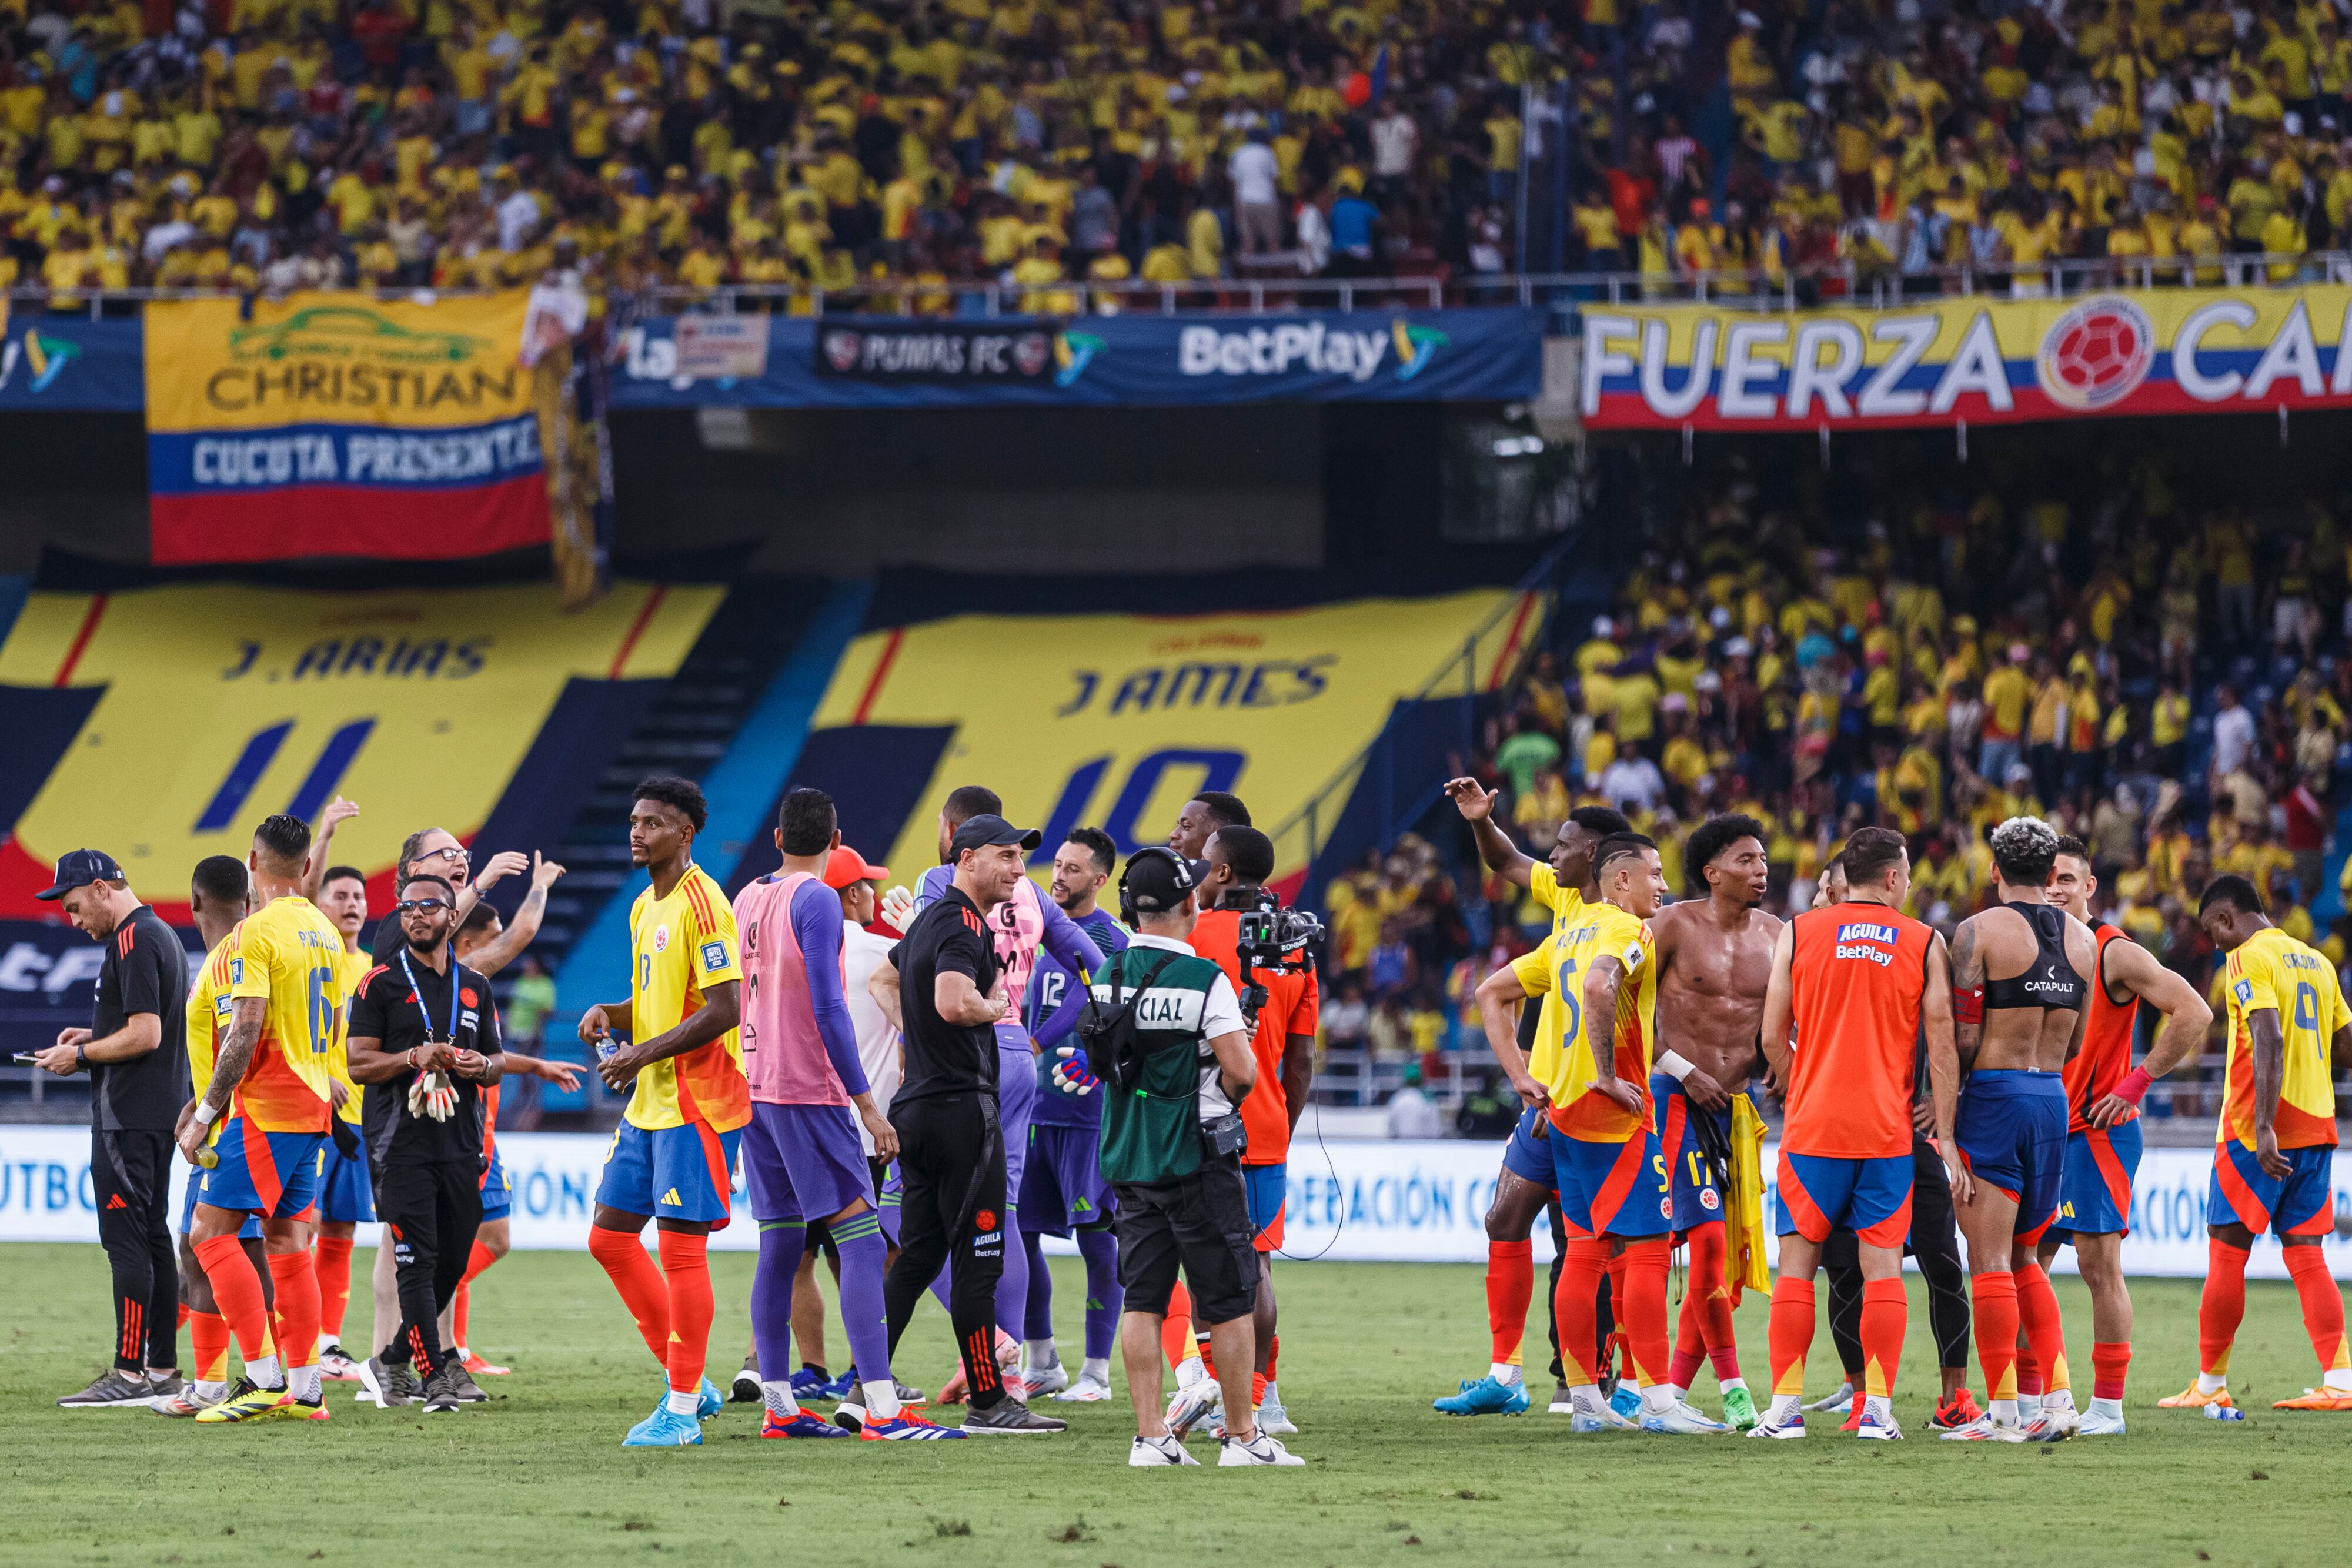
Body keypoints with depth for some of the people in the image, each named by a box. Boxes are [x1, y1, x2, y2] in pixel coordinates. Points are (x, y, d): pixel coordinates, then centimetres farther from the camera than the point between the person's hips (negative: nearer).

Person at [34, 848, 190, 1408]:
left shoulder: (133, 941, -14)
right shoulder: (163, 936, 17)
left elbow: (145, 1034, -21)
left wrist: (81, 1056, -10)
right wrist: (96, 1038, 17)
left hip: (126, 1119, -11)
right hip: (158, 1111, 11)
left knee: (125, 1242, -10)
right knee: (153, 1240, 12)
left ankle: (130, 1374, -12)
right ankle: (162, 1371, 13)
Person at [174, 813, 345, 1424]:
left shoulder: (259, 932, -13)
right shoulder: (325, 932, 13)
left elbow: (245, 1035, -19)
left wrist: (206, 1112, -14)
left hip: (266, 1111, -9)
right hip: (313, 1107, 9)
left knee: (211, 1231, -7)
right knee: (286, 1240, 11)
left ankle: (264, 1379, -13)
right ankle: (304, 1390, 9)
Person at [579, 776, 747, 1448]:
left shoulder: (702, 903, -14)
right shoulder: (646, 908, 16)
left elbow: (723, 1009, -20)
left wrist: (643, 1054, -19)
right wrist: (609, 1015, 5)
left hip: (696, 1104, -10)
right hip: (649, 1104, 10)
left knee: (681, 1247, -7)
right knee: (610, 1237, 10)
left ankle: (683, 1411, -2)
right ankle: (689, 1383, 18)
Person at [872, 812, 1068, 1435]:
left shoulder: (931, 919, 17)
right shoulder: (964, 924, -14)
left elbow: (882, 979, 33)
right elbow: (954, 1002, -30)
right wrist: (997, 1006, -10)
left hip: (917, 1106, 10)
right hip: (962, 1106, -10)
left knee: (919, 1254, 14)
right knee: (978, 1258, -6)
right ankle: (987, 1401, -5)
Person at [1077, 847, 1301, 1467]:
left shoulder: (1108, 975, 4)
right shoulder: (1203, 980, -16)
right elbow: (1241, 1071, -17)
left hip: (1126, 1157, 6)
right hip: (1195, 1156, -6)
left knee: (1143, 1299, 7)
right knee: (1229, 1299, 3)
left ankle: (1151, 1437, 4)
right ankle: (1242, 1436, 6)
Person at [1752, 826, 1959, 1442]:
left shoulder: (1799, 933, 3)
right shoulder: (1925, 943, 2)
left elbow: (1773, 1037, 1)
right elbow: (1941, 1044, -1)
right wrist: (1945, 1136, 2)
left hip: (1813, 1126, 0)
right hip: (1888, 1129, 0)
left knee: (1797, 1262, 5)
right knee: (1882, 1264, 2)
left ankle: (1785, 1408, 1)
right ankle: (1878, 1408, -3)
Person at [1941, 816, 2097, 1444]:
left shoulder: (1977, 932, -8)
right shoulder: (2083, 939, 9)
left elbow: (1965, 1040, -12)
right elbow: (2077, 1044, 13)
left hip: (1995, 1093, -6)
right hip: (2055, 1101, 6)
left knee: (1990, 1260, -2)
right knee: (2024, 1259, 17)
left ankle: (2001, 1411, -5)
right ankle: (2059, 1398, 7)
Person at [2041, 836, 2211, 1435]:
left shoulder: (2114, 954, -10)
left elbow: (2194, 1014, -15)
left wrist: (2137, 1083, -15)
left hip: (2098, 1131, -7)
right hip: (2043, 1132, 7)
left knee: (2099, 1263, -8)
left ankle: (2108, 1406, -4)